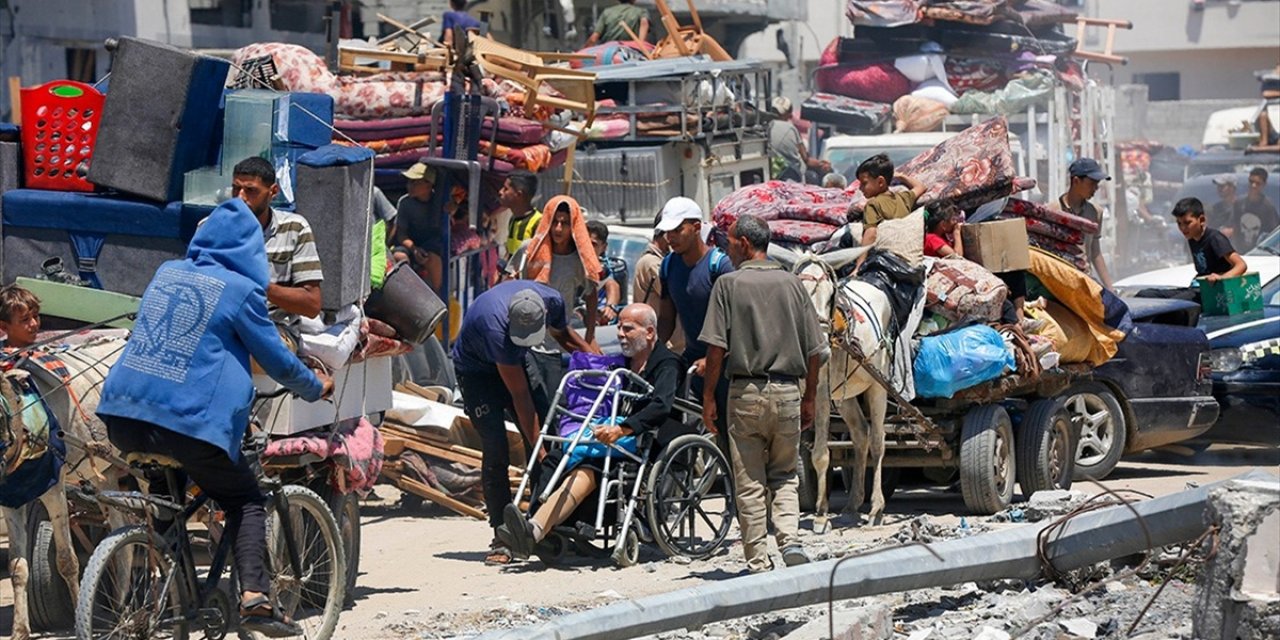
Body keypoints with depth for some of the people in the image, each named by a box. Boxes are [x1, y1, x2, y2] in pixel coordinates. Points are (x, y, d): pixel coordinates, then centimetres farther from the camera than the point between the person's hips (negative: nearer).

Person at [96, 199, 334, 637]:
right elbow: (276, 361, 6)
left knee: (164, 495, 31)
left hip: (122, 414, 5)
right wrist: (316, 388, 26)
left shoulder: (166, 272, 16)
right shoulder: (241, 290, -1)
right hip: (189, 420, -5)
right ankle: (254, 597, -6)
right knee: (246, 502, 10)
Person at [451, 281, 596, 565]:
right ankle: (502, 537, -15)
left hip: (513, 363, 6)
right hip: (476, 369, -6)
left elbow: (563, 334, 4)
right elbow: (520, 396, -34)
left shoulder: (552, 301, -24)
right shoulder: (496, 327, -40)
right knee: (495, 452, -18)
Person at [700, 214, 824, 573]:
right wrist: (810, 398, 16)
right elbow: (814, 350, 7)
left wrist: (708, 396, 0)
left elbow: (716, 347, -8)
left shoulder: (729, 284, -3)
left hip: (746, 391, -3)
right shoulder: (792, 284, 7)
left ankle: (759, 564, 4)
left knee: (750, 483, 4)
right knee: (784, 475, 16)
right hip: (787, 391, 3)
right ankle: (790, 540, -5)